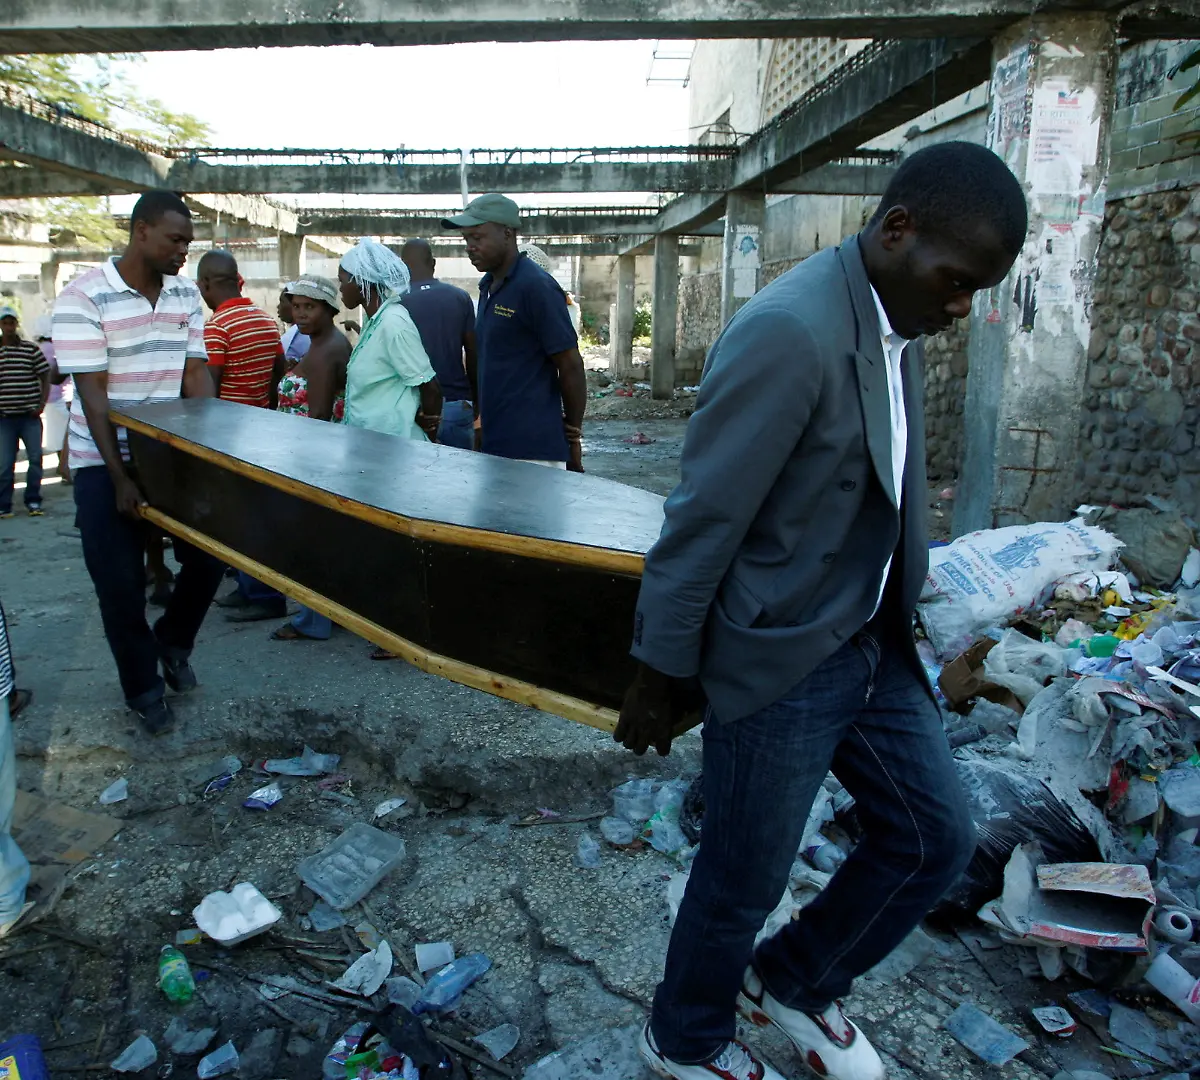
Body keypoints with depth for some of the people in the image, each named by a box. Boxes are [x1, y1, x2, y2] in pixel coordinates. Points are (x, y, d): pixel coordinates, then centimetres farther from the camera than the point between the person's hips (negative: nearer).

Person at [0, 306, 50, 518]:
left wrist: (42, 404, -5)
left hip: (30, 416, 0)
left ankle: (33, 501, 15)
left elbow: (45, 377, 4)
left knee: (35, 459, 2)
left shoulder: (31, 349, 2)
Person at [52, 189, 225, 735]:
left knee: (208, 556, 2)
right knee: (121, 582, 1)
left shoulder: (186, 295, 3)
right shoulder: (84, 298, -13)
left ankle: (174, 642, 31)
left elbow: (196, 375, 2)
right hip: (105, 463, -4)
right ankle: (143, 688, 21)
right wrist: (120, 478, -18)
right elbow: (92, 393, -15)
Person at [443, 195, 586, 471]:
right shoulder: (488, 286, 14)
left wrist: (573, 435, -7)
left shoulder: (536, 287, -13)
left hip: (532, 450, -8)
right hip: (494, 443, 9)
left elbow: (571, 366, -13)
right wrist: (482, 421, 17)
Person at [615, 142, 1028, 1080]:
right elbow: (702, 520, -21)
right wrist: (661, 676, -13)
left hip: (875, 646, 9)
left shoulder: (897, 323, 5)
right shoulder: (789, 332, -24)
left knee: (938, 837, 18)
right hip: (782, 658, -9)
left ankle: (792, 982, 41)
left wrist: (900, 613, 16)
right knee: (744, 881, 10)